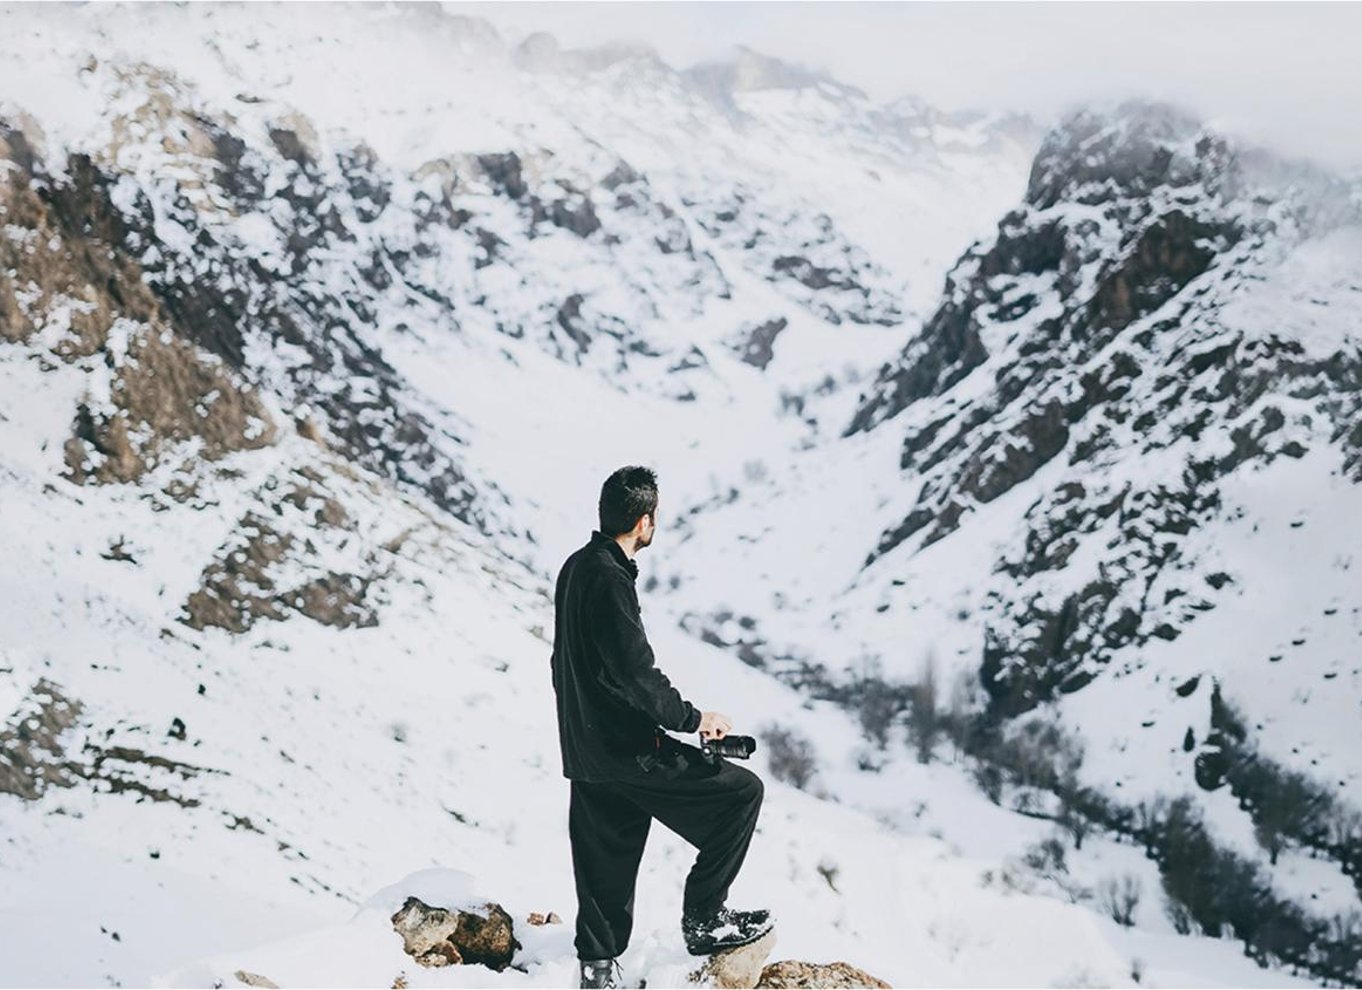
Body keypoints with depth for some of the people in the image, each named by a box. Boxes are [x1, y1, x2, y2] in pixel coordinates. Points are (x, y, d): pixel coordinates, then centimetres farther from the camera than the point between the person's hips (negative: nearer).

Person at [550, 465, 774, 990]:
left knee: (606, 858, 19)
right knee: (741, 790, -3)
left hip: (583, 746, 10)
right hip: (624, 750, -10)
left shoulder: (575, 566, 9)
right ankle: (704, 918, 3)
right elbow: (635, 672, -24)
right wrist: (692, 718, -12)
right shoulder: (608, 581, -21)